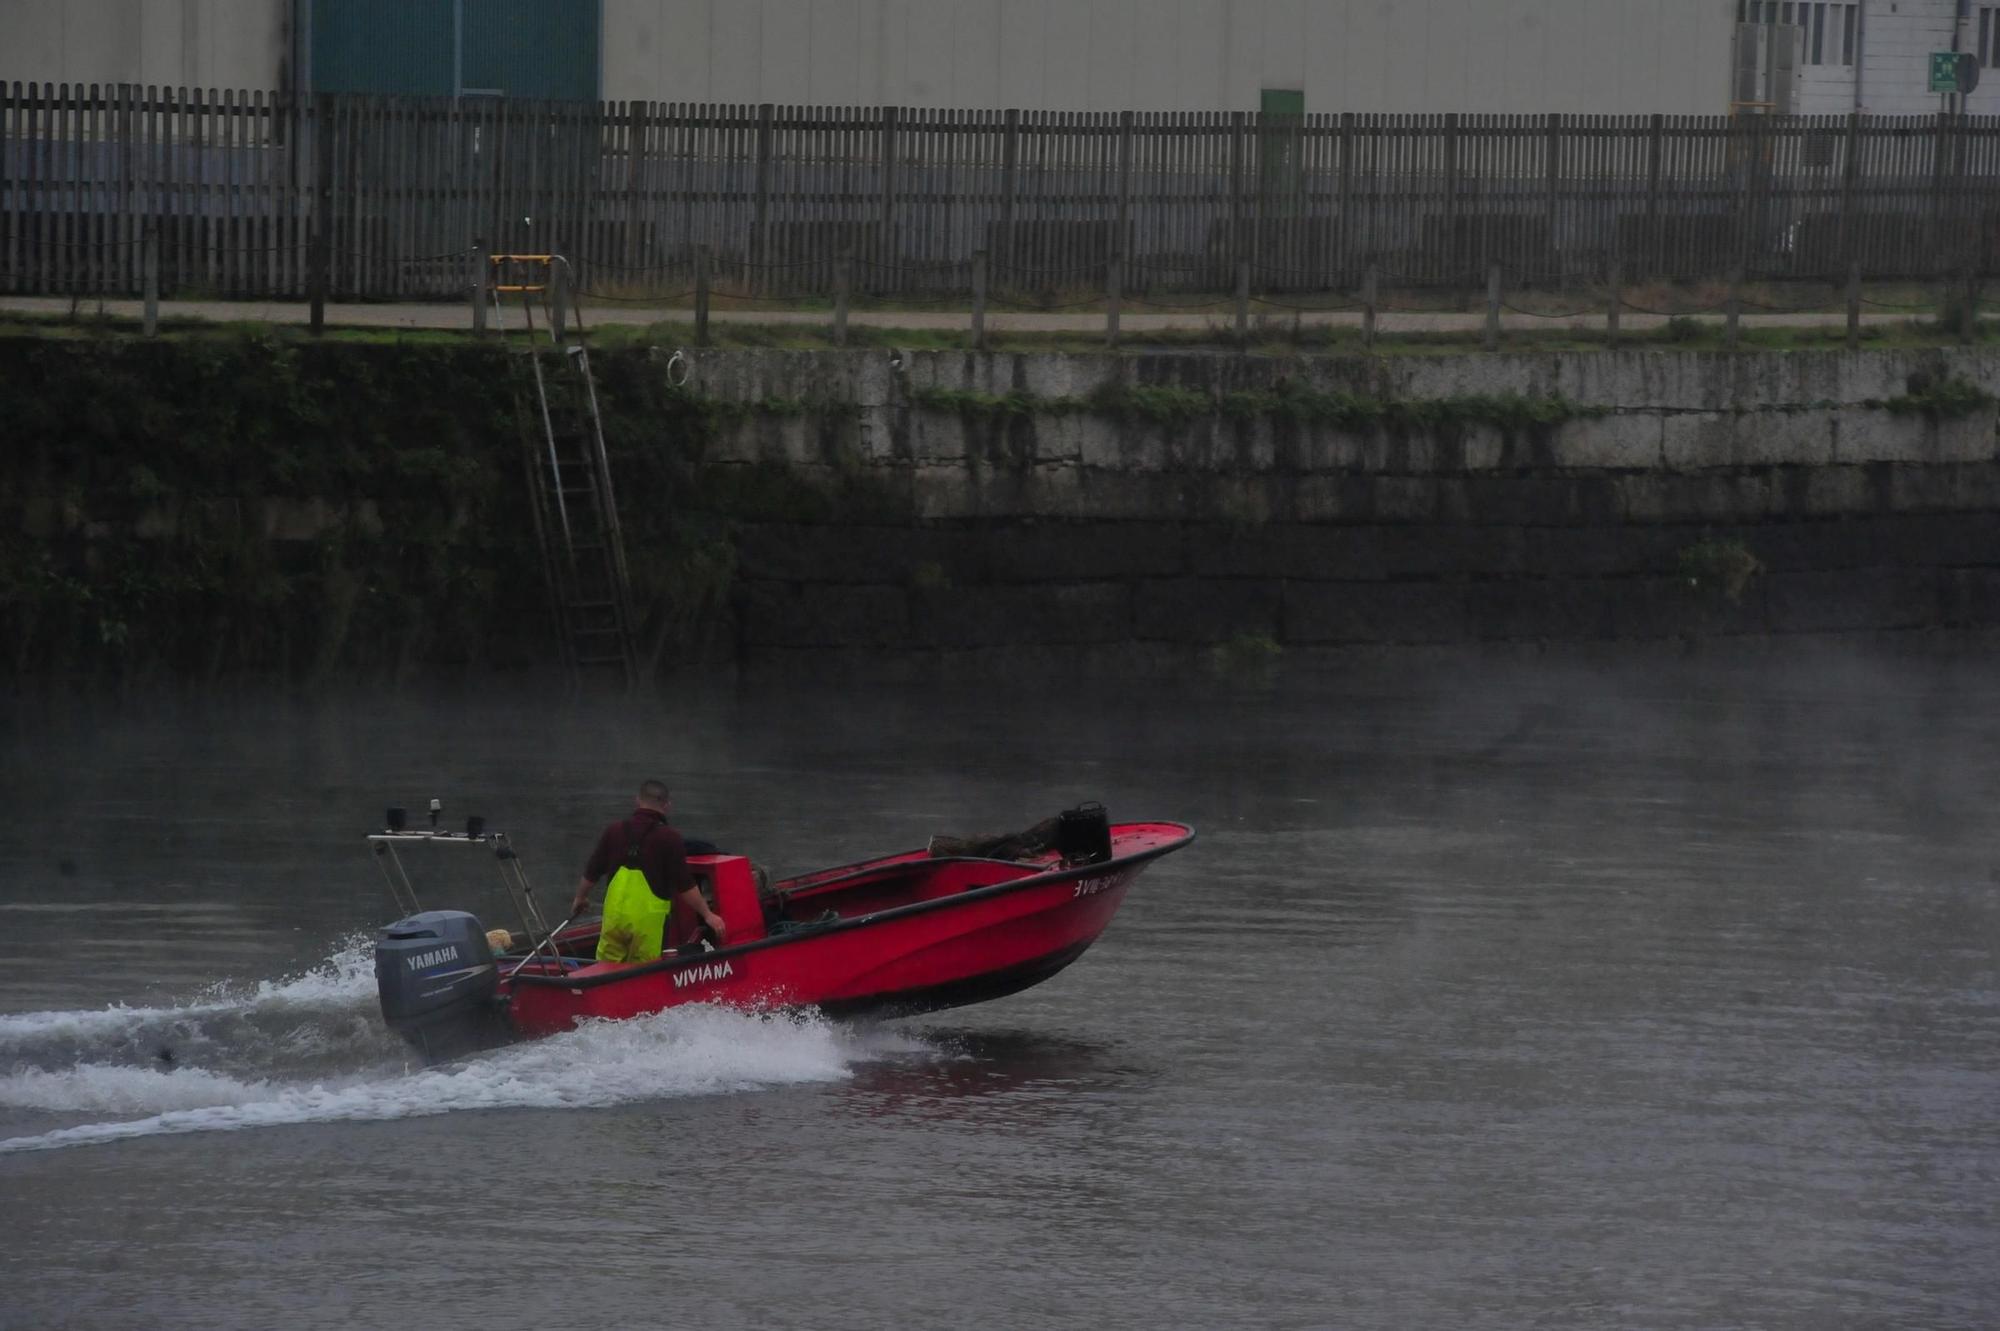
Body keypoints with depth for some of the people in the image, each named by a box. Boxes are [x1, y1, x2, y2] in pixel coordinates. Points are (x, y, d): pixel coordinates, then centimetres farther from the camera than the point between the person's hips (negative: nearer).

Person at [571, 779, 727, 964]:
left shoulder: (614, 832, 6)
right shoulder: (669, 839, -7)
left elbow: (592, 873, 15)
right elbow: (685, 886, -8)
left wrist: (580, 898, 33)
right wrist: (708, 915, 2)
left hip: (614, 913, 3)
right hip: (648, 920, -3)